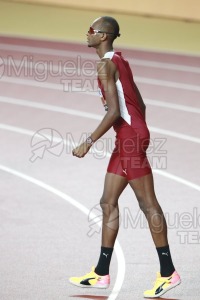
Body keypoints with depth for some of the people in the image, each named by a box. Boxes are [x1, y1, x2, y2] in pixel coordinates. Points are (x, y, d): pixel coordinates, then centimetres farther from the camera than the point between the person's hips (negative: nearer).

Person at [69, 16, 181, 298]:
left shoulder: (106, 64, -13)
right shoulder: (119, 62, 17)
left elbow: (114, 112, -20)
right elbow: (140, 104, 19)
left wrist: (88, 143, -18)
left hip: (129, 137, -10)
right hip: (128, 138, 10)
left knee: (148, 204, -6)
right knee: (108, 203, 11)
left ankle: (168, 272, -1)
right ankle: (101, 273, 14)